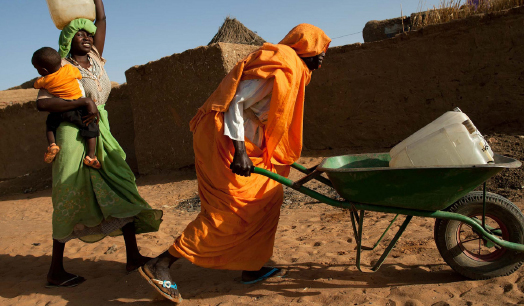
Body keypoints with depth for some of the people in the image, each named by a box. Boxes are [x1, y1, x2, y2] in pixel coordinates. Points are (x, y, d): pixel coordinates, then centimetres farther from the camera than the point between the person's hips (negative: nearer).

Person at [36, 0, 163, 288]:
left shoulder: (95, 59, 13)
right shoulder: (60, 68, -2)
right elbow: (42, 103, -17)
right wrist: (84, 102, -24)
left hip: (101, 137, 7)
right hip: (74, 137, -6)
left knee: (122, 191, 1)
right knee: (71, 201, -2)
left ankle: (133, 256, 8)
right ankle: (55, 271, 11)